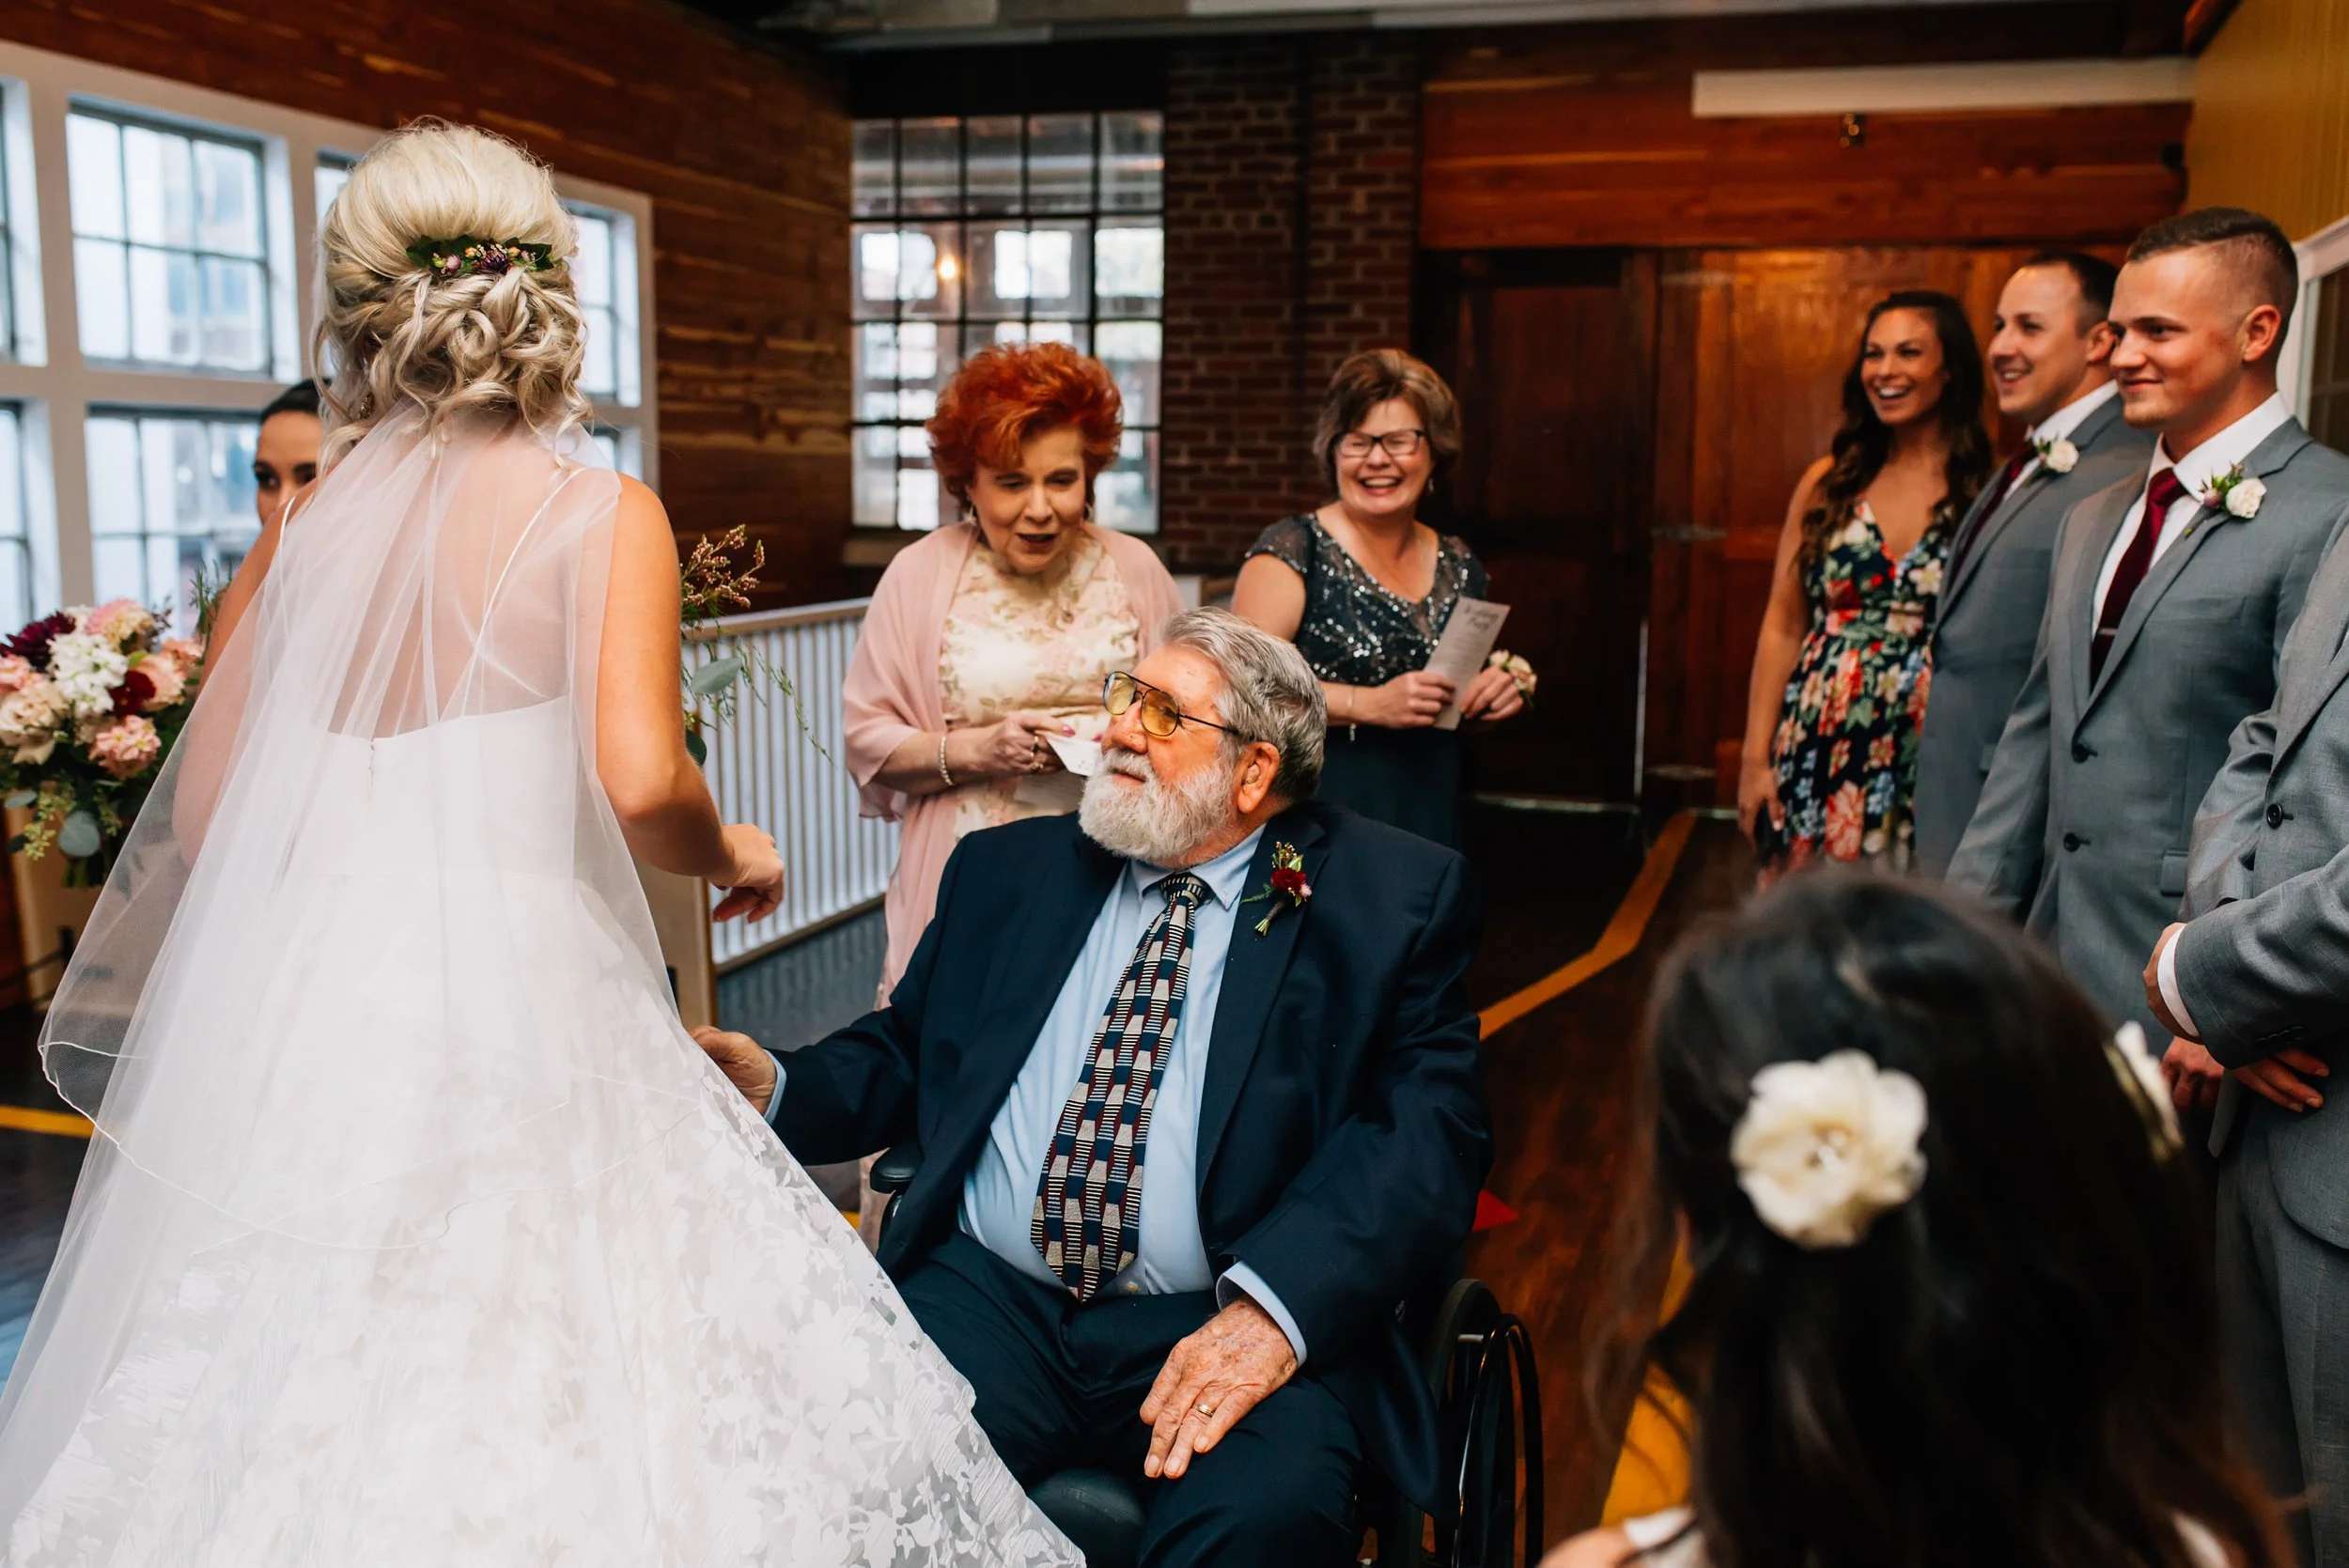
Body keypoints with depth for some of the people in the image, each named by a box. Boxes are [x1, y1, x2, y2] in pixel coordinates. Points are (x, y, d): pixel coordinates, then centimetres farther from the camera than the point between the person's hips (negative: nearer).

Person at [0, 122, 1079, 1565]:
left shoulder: (302, 528, 8)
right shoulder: (602, 513, -4)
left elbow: (200, 814, 9)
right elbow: (640, 782, -17)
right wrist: (732, 855, 2)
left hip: (298, 998, 5)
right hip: (509, 1000, -5)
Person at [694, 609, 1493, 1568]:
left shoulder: (1394, 898, 4)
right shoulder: (1007, 870, 17)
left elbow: (1432, 1124, -7)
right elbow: (900, 1051, 21)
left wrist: (1275, 1307, -21)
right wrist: (775, 1089, -1)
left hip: (1232, 1319, -2)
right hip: (988, 1295, 3)